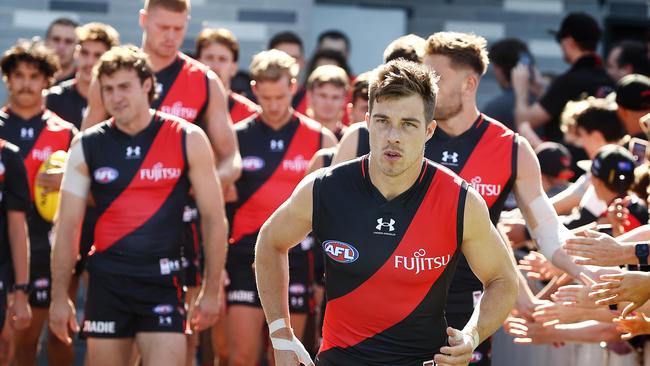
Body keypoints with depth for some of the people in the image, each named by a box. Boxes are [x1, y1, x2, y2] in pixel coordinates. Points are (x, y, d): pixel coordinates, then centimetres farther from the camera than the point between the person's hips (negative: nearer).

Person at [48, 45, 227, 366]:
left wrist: (211, 290, -1)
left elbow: (214, 218, 2)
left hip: (163, 283, -2)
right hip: (107, 281, 2)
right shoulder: (87, 146, 4)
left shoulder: (187, 140, -1)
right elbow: (67, 226, 7)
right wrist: (59, 296, 3)